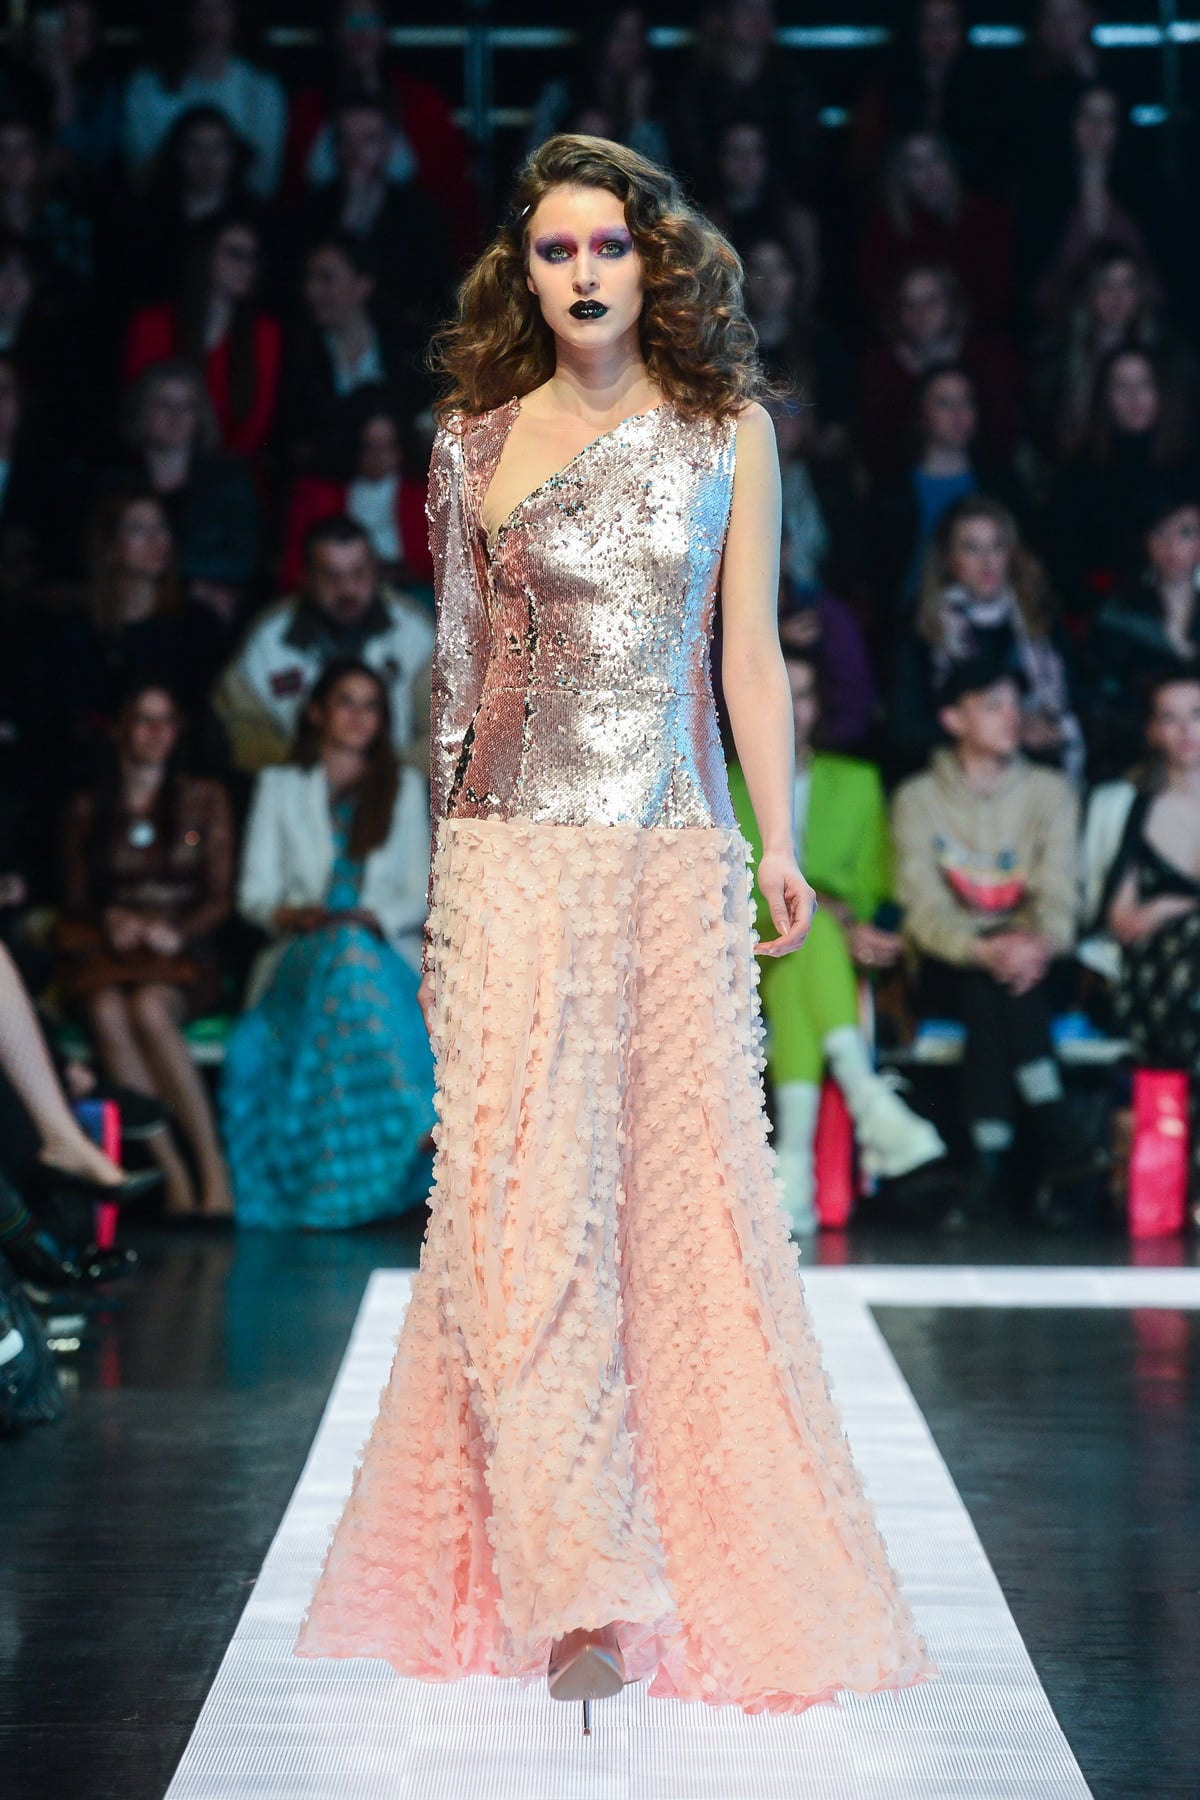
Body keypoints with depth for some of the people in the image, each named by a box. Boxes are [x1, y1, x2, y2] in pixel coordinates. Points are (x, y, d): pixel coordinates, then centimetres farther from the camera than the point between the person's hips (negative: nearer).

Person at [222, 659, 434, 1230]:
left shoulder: (404, 787, 22)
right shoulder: (279, 786, 20)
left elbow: (417, 892, 11)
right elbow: (255, 891, 11)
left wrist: (374, 918, -10)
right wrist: (293, 915, -12)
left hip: (385, 949, 0)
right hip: (302, 953, 0)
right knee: (341, 955, -39)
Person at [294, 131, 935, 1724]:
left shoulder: (730, 432, 8)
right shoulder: (480, 439, 8)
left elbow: (752, 649, 7)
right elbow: (461, 664, 11)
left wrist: (779, 842, -1)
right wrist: (448, 859, 9)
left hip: (676, 857, 0)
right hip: (517, 857, 0)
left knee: (682, 1182, 2)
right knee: (524, 1192, -8)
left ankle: (696, 1552, 15)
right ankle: (576, 1582, -7)